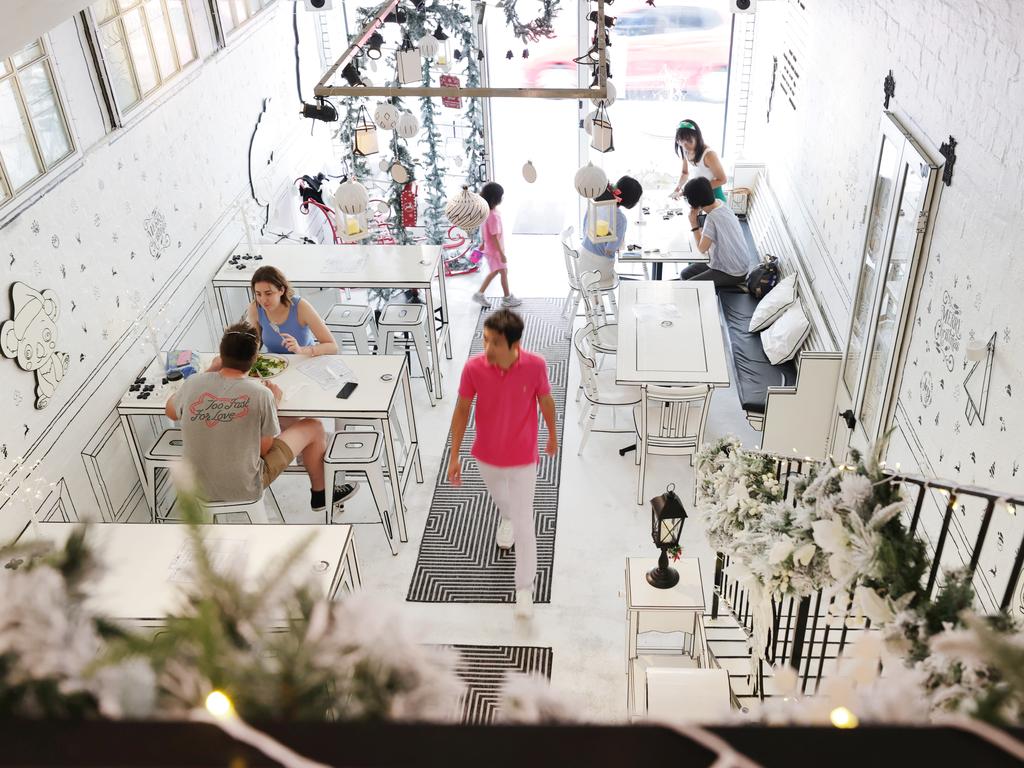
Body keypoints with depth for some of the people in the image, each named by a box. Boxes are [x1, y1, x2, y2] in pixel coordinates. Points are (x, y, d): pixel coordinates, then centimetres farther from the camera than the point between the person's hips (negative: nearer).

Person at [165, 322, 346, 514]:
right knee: (313, 427, 12)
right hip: (245, 490, -4)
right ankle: (319, 495, 34)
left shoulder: (193, 383, -12)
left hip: (199, 489, 5)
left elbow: (170, 412, 11)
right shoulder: (261, 394, -21)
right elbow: (265, 448, -10)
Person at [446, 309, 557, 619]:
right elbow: (462, 410, -10)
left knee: (524, 525, 2)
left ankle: (524, 589, 20)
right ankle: (505, 518, 68)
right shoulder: (473, 367, -24)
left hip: (523, 459, -2)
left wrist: (553, 436, 10)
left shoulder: (536, 366, -25)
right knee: (498, 495, 32)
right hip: (486, 455, 2)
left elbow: (546, 401, -5)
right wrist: (454, 457, -6)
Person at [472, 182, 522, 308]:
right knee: (504, 272, 8)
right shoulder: (493, 216, -31)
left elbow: (483, 230, 10)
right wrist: (502, 253, -21)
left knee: (494, 271, 22)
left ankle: (480, 294, 27)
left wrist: (483, 244, 21)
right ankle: (507, 299, 23)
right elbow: (495, 237, -27)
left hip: (490, 248, 9)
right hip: (495, 250, -9)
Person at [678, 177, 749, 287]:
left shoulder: (712, 218, -29)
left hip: (732, 273, -9)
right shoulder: (719, 203, -3)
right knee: (684, 275, 12)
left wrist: (693, 223, -16)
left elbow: (702, 248, -20)